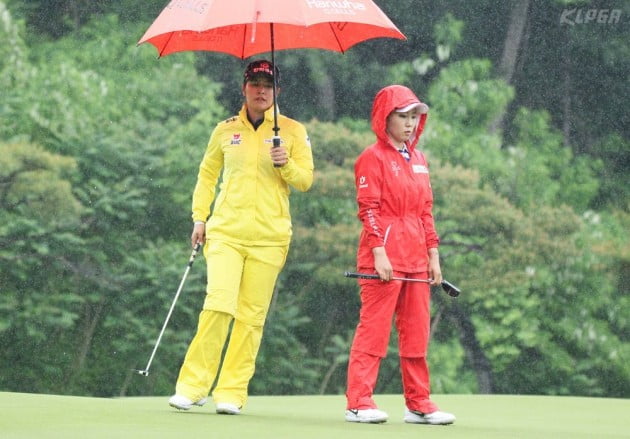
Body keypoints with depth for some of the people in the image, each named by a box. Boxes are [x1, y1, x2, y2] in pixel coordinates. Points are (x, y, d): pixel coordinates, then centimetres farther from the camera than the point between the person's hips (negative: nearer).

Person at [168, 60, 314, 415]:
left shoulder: (293, 131, 7)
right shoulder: (226, 131, 11)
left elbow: (305, 180, 6)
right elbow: (207, 174, 21)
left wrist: (286, 165, -14)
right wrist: (200, 217, 11)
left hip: (269, 237, 0)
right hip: (225, 232, 0)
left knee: (252, 316, -2)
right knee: (219, 304, -15)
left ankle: (232, 391, 3)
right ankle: (193, 385, -9)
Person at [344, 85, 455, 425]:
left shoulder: (418, 160, 17)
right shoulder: (373, 158, -4)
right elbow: (369, 209, -10)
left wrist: (433, 254, 13)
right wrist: (379, 252, -18)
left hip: (417, 259, 7)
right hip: (384, 257, -7)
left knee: (417, 332, 8)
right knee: (374, 327, -7)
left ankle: (418, 404, 13)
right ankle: (358, 402, -6)